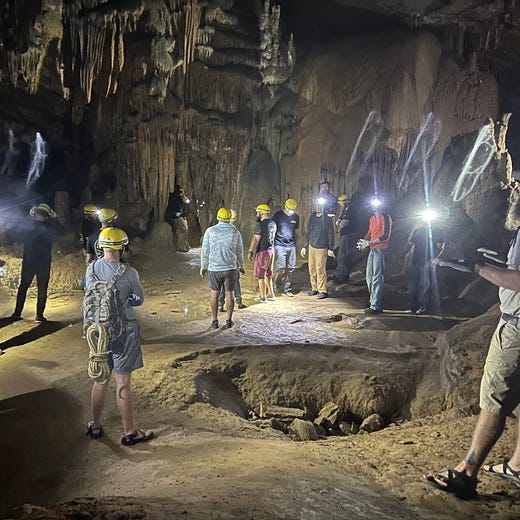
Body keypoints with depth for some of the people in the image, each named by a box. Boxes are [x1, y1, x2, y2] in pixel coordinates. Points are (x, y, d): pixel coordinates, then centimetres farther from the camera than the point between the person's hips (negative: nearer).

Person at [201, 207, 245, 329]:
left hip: (214, 268, 0)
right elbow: (240, 251, 5)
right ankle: (229, 320, 14)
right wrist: (241, 266, 18)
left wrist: (203, 266, 10)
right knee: (229, 294, 10)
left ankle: (215, 321, 13)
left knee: (215, 294, 10)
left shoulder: (210, 231, -4)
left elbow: (205, 250, -1)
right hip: (230, 268, 1)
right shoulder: (235, 232, -1)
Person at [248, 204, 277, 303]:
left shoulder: (261, 224, -18)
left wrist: (251, 251, -12)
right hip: (271, 250, 8)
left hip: (262, 251, -8)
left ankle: (263, 297, 8)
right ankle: (271, 294, 27)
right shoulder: (273, 223, 8)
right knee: (268, 274, 20)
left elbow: (256, 239, -18)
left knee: (261, 276, 2)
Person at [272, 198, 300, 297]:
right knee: (281, 267, -11)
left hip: (292, 245, 4)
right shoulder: (278, 215, -5)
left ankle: (288, 289, 15)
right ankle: (274, 285, 12)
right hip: (280, 245, -4)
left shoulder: (296, 216, 7)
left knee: (291, 268, 4)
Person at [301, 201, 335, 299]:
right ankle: (314, 289, 17)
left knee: (320, 269, -7)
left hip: (322, 248, -5)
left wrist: (331, 248, -10)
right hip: (312, 246, 5)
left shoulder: (327, 219, -5)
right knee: (312, 269, 6)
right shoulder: (312, 218, 11)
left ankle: (322, 291, 0)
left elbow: (331, 234, -5)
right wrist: (305, 246, 15)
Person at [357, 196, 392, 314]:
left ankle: (375, 306, -5)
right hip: (372, 250, 9)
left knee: (377, 279, -8)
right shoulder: (372, 218, 18)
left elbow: (385, 236, -16)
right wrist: (363, 241, -2)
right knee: (369, 277, 12)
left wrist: (368, 243, -20)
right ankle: (373, 301, 23)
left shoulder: (386, 217, -9)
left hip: (380, 250, -9)